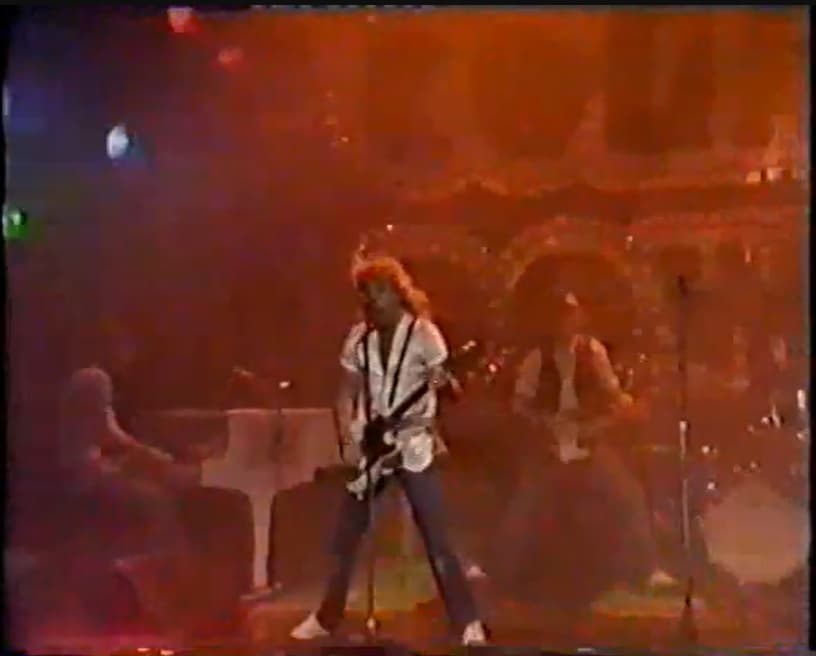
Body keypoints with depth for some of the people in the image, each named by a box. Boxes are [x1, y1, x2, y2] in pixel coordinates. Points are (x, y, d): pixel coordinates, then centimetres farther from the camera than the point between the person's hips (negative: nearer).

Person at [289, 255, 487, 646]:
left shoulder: (423, 333, -6)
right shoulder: (359, 336, 8)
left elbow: (444, 386, -9)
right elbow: (349, 390, 13)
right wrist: (347, 427, -3)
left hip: (412, 445, -5)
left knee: (435, 537, -5)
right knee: (346, 534, 7)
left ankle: (468, 622, 3)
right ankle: (327, 618, 21)